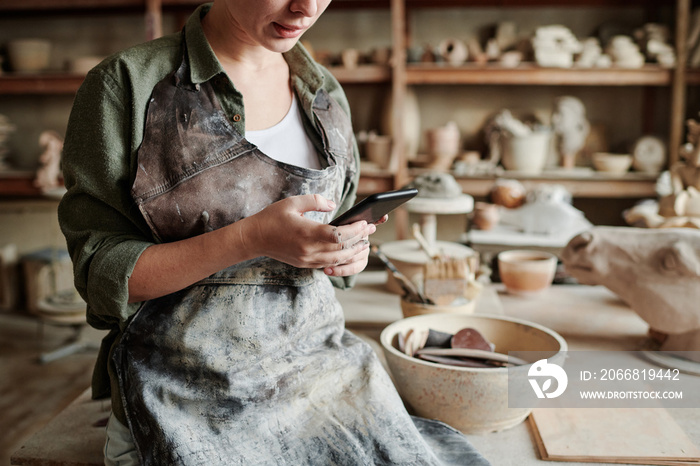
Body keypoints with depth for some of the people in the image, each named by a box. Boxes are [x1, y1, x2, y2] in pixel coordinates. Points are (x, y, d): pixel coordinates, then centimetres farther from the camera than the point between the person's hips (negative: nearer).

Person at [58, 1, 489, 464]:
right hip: (190, 393, -3)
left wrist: (350, 253, -5)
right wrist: (249, 239, -22)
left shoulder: (326, 93, 7)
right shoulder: (126, 84, -9)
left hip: (318, 363, 4)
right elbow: (101, 276, -11)